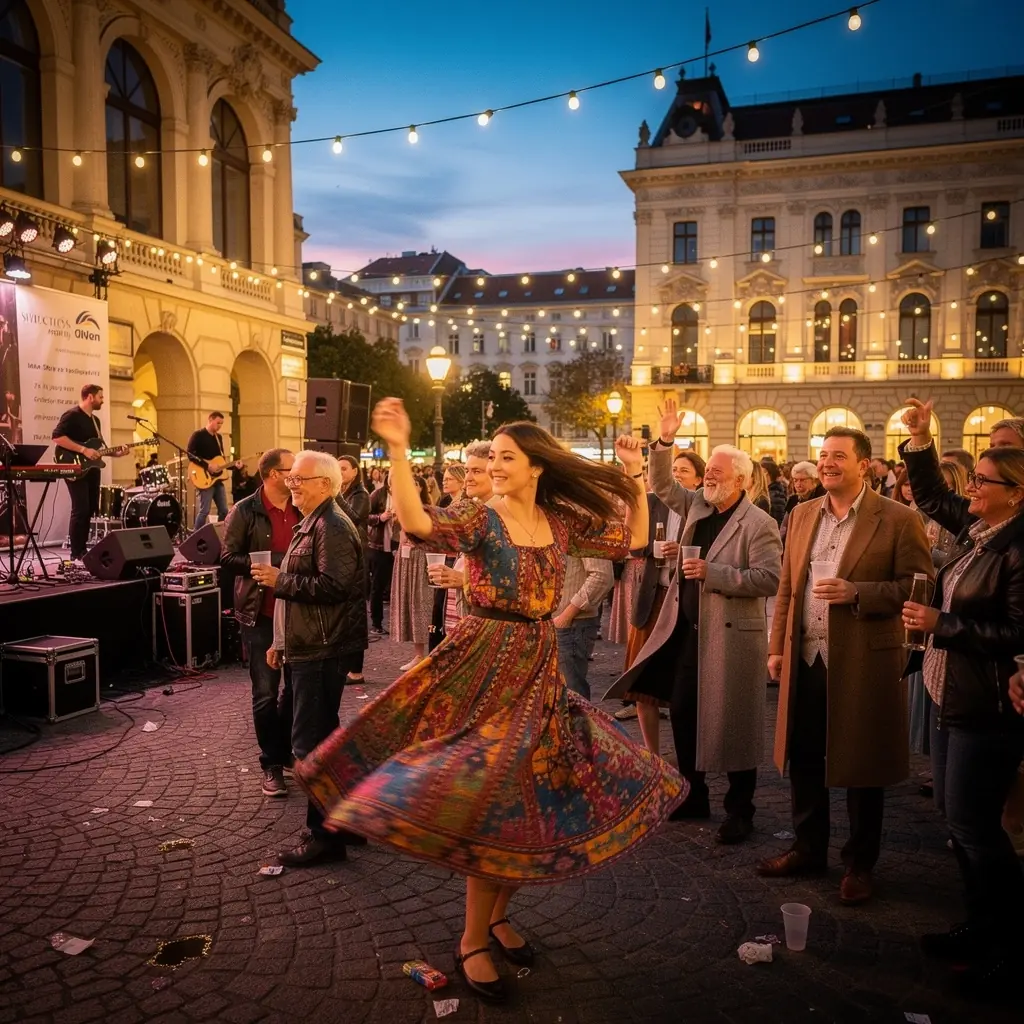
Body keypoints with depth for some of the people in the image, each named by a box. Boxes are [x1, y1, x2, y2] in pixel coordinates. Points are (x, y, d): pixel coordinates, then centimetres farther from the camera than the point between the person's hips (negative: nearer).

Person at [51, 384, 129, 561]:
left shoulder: (95, 419, 18)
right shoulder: (72, 415, -10)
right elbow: (57, 437, -22)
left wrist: (115, 453, 8)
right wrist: (83, 450, -24)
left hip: (91, 469, 9)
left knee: (90, 510, 9)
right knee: (80, 510, -13)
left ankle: (83, 549, 17)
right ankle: (76, 554, -8)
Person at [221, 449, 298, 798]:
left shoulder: (301, 511, 6)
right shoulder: (245, 511, -7)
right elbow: (228, 557, -9)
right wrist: (269, 564, -22)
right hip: (261, 613, -4)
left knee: (296, 686, 14)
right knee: (266, 692, 2)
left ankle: (287, 751, 31)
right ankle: (271, 764, 14)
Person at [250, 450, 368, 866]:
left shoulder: (332, 526, -15)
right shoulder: (310, 524, 19)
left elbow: (332, 586, -26)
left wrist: (279, 580, -17)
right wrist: (281, 641, 23)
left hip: (322, 650, -11)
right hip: (307, 647, 11)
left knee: (312, 741, -6)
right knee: (324, 736, 17)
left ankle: (325, 833, 5)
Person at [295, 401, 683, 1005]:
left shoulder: (562, 522, 6)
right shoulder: (480, 518, -9)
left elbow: (632, 539, 12)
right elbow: (418, 524, -28)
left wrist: (635, 476, 7)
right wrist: (398, 450, -36)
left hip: (540, 672, 6)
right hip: (486, 671, -5)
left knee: (539, 802, 11)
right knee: (498, 802, -4)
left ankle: (499, 914, 33)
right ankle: (473, 944, 16)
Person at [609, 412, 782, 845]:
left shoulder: (758, 524, -12)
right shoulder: (696, 506, 9)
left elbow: (770, 579, -18)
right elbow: (663, 486, 14)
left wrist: (713, 573, -22)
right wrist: (664, 441, 0)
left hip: (731, 635, -7)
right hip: (687, 631, 7)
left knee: (733, 723, 2)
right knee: (682, 712, 13)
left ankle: (739, 811, 17)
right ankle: (693, 796, 29)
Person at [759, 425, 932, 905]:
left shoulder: (898, 520, -7)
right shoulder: (802, 515, 9)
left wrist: (856, 592, -21)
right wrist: (777, 647, 8)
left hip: (863, 664, -5)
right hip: (804, 662, 5)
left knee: (861, 768, 9)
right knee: (803, 761, 15)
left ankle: (859, 864, 27)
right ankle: (808, 849, 33)